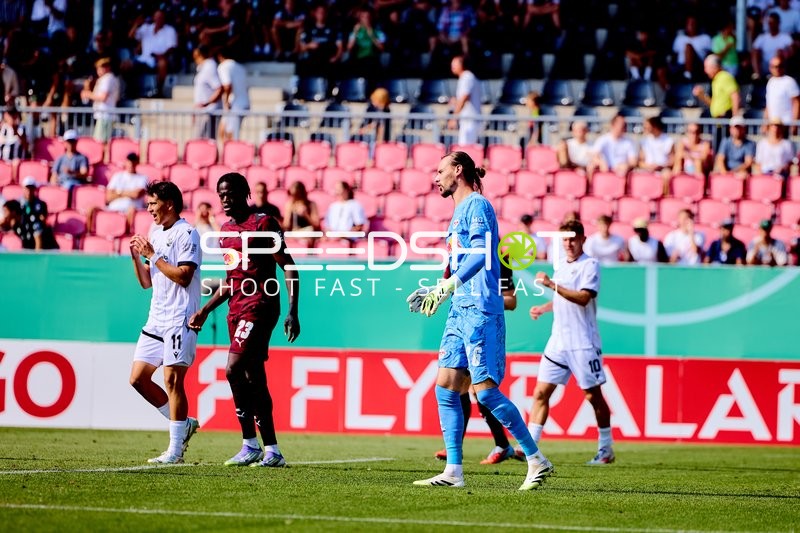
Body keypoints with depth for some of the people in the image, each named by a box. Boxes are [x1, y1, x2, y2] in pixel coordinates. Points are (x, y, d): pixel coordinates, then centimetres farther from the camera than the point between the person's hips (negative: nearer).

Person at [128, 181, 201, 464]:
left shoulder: (186, 233, -8)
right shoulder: (155, 233, 17)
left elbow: (184, 276, -18)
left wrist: (153, 255, -12)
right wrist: (137, 257, 3)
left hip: (179, 319, -9)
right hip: (156, 319, 9)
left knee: (172, 379, -10)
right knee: (138, 379, 4)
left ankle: (175, 449, -7)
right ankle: (184, 423, 18)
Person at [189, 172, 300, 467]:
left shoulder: (263, 223, -8)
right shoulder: (226, 230, 16)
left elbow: (288, 268, -9)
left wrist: (293, 312, -17)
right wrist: (205, 311, 23)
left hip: (260, 307, -8)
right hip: (236, 309, 8)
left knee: (234, 369, -18)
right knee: (253, 378, 7)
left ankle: (250, 444, -13)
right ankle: (271, 451, 12)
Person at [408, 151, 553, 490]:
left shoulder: (477, 205, -7)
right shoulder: (459, 211, 21)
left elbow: (481, 253, -22)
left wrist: (449, 285, -30)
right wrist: (435, 292, 25)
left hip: (480, 309, -10)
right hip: (460, 310, 10)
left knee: (485, 391, -11)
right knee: (446, 386, 2)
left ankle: (537, 460, -2)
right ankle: (453, 472, 2)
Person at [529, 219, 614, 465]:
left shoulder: (590, 265, -9)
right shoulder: (559, 265, 13)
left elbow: (583, 298, -23)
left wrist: (552, 285, -27)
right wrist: (543, 308, 12)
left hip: (584, 343, -6)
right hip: (558, 341, 6)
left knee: (593, 395, 1)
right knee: (541, 393, -2)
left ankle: (606, 449, 13)